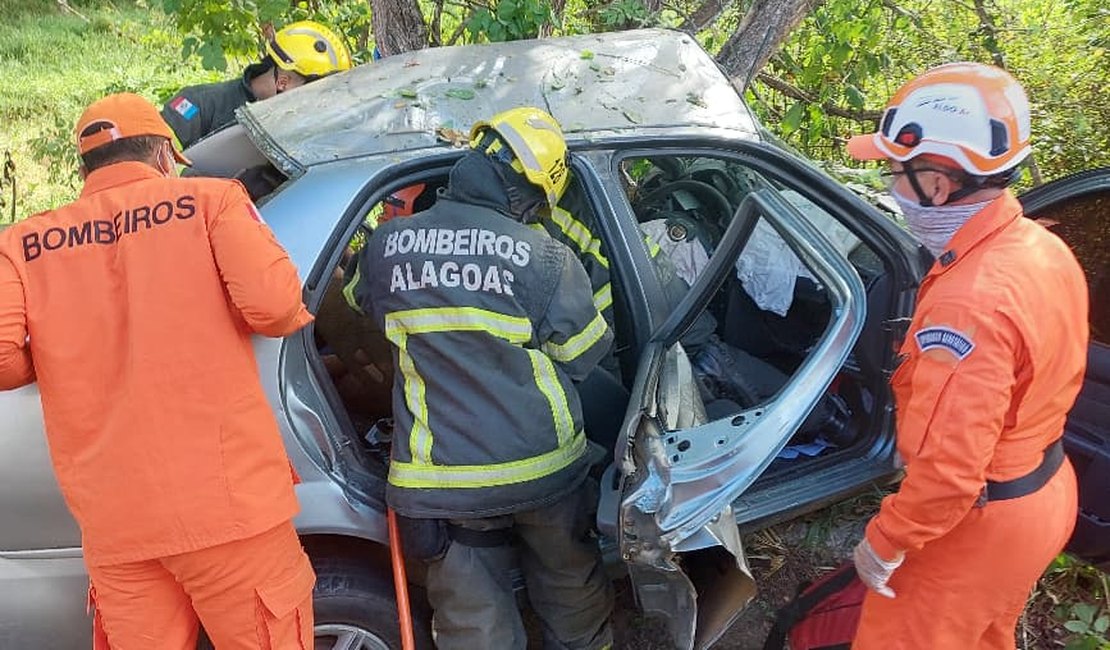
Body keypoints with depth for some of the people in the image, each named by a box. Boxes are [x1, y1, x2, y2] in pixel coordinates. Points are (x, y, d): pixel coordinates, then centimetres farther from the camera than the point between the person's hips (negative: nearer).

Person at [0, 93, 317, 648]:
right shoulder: (210, 199, 1)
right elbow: (271, 303, -13)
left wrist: (59, 356, 16)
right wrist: (297, 312, 9)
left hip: (110, 521, 3)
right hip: (226, 500, -3)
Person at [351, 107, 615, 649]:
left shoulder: (384, 246, -6)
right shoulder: (544, 258, -15)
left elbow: (367, 309, 15)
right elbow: (583, 357, -4)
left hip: (442, 478, 1)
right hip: (543, 466, -1)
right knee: (569, 584, 26)